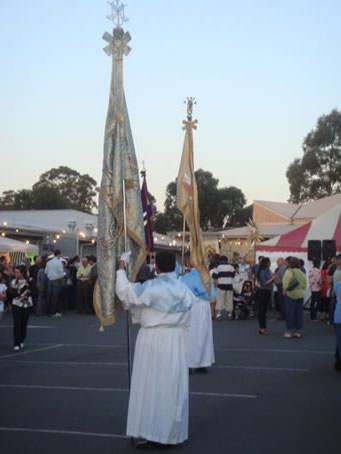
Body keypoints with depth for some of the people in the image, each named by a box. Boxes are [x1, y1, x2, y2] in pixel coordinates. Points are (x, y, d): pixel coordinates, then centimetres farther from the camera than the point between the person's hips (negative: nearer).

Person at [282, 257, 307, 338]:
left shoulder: (289, 271, -12)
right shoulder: (302, 272, 3)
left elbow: (285, 282, -17)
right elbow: (305, 283, 5)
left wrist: (284, 289, -3)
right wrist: (302, 289, 14)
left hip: (290, 294, -5)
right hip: (300, 295, 5)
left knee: (290, 313, 0)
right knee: (299, 313, 9)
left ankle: (289, 331, 1)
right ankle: (298, 331, 12)